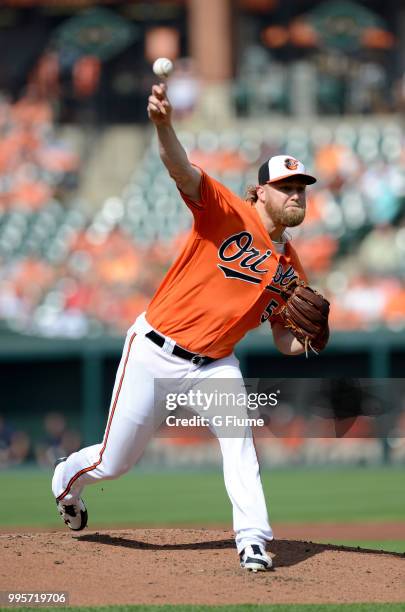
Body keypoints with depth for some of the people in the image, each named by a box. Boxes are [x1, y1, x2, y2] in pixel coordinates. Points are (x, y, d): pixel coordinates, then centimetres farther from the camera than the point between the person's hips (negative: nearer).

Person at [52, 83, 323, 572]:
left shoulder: (290, 267, 5)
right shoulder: (228, 213, -12)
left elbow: (285, 342, 10)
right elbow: (182, 170, -29)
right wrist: (163, 124, -50)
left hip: (214, 365, 4)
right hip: (155, 355, -4)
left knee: (239, 440, -22)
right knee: (113, 462, 6)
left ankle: (252, 539, -20)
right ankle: (68, 477, 41)